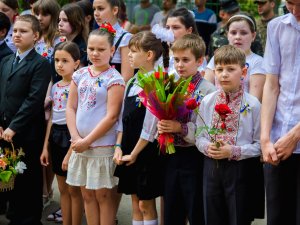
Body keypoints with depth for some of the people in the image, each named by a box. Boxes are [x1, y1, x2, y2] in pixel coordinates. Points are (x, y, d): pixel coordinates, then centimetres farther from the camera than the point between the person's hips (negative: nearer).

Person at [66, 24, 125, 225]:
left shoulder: (114, 79, -8)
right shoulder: (80, 75, 8)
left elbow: (112, 116, -14)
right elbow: (70, 108, 7)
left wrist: (88, 140, -14)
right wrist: (76, 137, -6)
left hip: (103, 146, -5)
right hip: (80, 145, 5)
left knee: (103, 195, 2)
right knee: (87, 194, 12)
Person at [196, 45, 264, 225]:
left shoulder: (252, 105, -8)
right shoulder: (207, 102, 4)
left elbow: (259, 144, -8)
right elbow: (199, 136, 11)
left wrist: (234, 151, -18)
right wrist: (207, 147, -9)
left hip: (241, 169, -4)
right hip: (212, 168, 4)